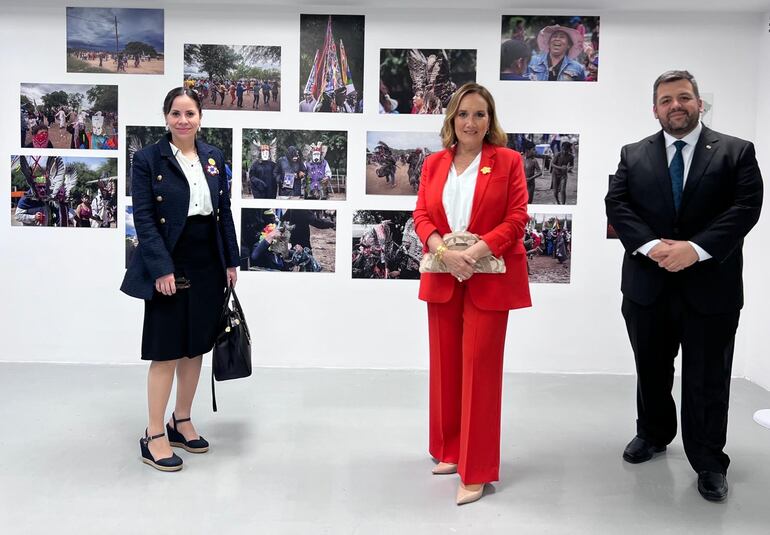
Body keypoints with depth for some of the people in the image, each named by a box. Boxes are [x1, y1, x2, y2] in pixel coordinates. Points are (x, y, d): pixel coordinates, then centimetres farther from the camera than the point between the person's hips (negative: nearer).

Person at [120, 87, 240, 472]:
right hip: (170, 266, -5)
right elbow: (143, 219, -11)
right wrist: (161, 269, -18)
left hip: (208, 266, 5)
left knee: (195, 348, 13)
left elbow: (224, 212, 11)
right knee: (166, 352, 0)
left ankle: (182, 422, 29)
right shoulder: (147, 159, -5)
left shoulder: (214, 157, 9)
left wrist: (231, 261, 7)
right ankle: (154, 437, 12)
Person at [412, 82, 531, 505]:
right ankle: (451, 451, 29)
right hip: (442, 276, 4)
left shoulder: (508, 161, 0)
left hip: (489, 278, -4)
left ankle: (476, 471, 8)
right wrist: (444, 252, -15)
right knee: (445, 365, 11)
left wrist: (475, 252, -19)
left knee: (479, 368, -1)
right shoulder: (433, 164, 10)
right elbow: (421, 215, 4)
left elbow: (517, 217, -7)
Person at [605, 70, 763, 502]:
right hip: (648, 284, 2)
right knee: (651, 370, 17)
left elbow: (747, 207, -9)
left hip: (711, 286, -2)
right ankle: (654, 435, 38)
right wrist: (651, 245, -19)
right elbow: (617, 204, -3)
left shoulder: (736, 152, 1)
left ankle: (709, 463, 20)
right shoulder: (634, 155, 7)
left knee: (707, 380, 5)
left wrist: (696, 248, -21)